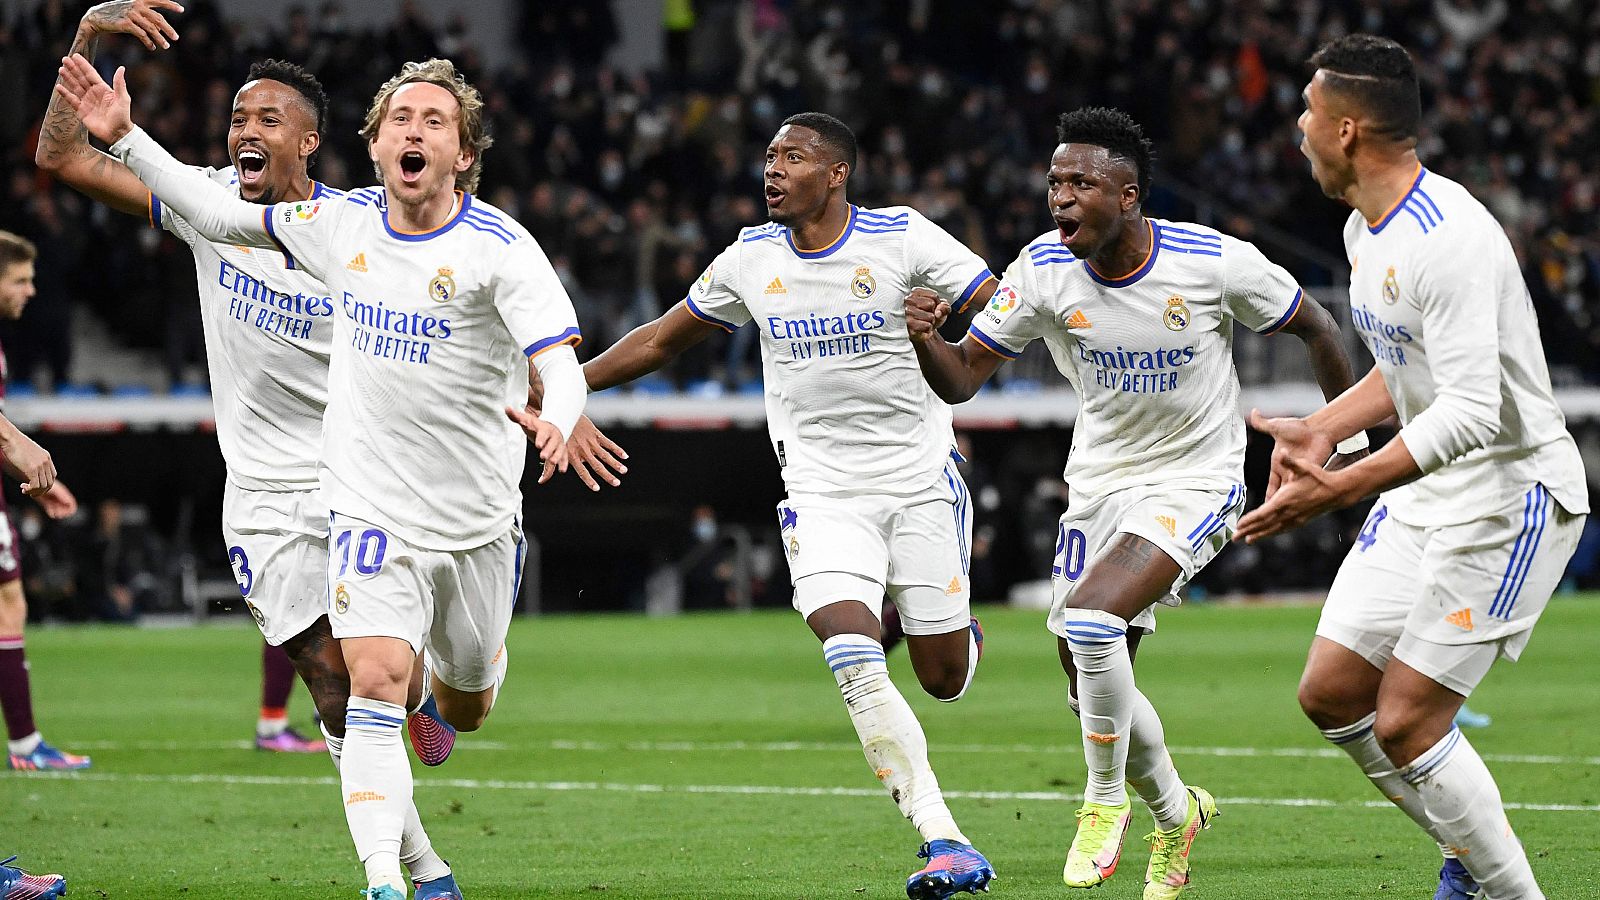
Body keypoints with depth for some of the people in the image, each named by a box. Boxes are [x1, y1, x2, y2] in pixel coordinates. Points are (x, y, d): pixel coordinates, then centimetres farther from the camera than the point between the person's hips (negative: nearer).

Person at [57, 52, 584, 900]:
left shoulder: (500, 248, -14)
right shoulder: (343, 223, -3)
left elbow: (561, 364, -24)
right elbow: (219, 214, 10)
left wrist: (556, 421, -47)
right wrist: (123, 137, 3)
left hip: (477, 523, 0)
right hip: (372, 511, 1)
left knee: (465, 709, 18)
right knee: (375, 683, -21)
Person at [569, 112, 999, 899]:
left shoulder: (902, 238, -8)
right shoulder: (750, 258, 4)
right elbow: (664, 338, 18)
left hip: (920, 481, -2)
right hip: (822, 494, 2)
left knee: (943, 678, 4)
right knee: (854, 661, -21)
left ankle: (958, 635, 45)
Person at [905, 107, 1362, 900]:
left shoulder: (1213, 263, -19)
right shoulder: (1044, 270, -11)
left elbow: (1313, 327, -2)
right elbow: (961, 378, -8)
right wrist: (925, 338, -30)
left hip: (1194, 481, -5)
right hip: (1100, 485, 5)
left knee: (1090, 622, -28)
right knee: (1093, 688, 7)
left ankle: (1104, 803, -7)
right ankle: (1175, 811, 36)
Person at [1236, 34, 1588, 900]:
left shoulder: (1447, 239, -25)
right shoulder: (1365, 230, 8)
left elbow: (1471, 413, -31)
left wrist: (1341, 489, -36)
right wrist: (1322, 429, 8)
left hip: (1510, 495, -10)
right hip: (1425, 495, 10)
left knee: (1406, 725, -13)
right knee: (1331, 695, 7)